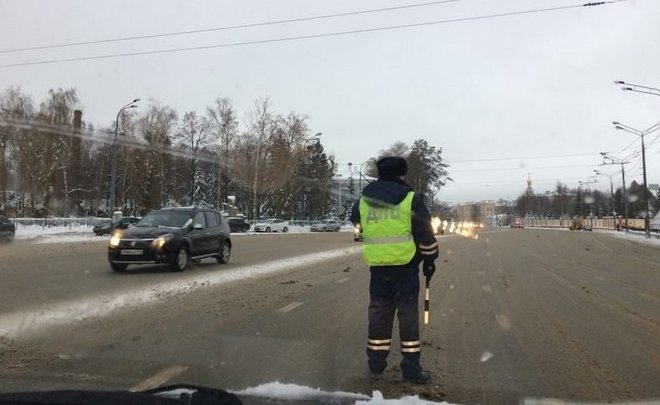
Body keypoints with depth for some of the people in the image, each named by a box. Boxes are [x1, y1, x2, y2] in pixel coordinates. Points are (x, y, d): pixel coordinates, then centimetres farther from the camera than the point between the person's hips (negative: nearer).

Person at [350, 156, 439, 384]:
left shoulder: (363, 201, 5)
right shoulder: (410, 199, -6)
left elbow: (356, 224, 22)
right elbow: (426, 235, -4)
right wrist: (430, 260, 9)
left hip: (377, 268, 4)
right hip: (406, 267, -3)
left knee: (378, 314, 13)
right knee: (408, 316, 5)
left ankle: (376, 365, 20)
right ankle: (411, 370, 10)